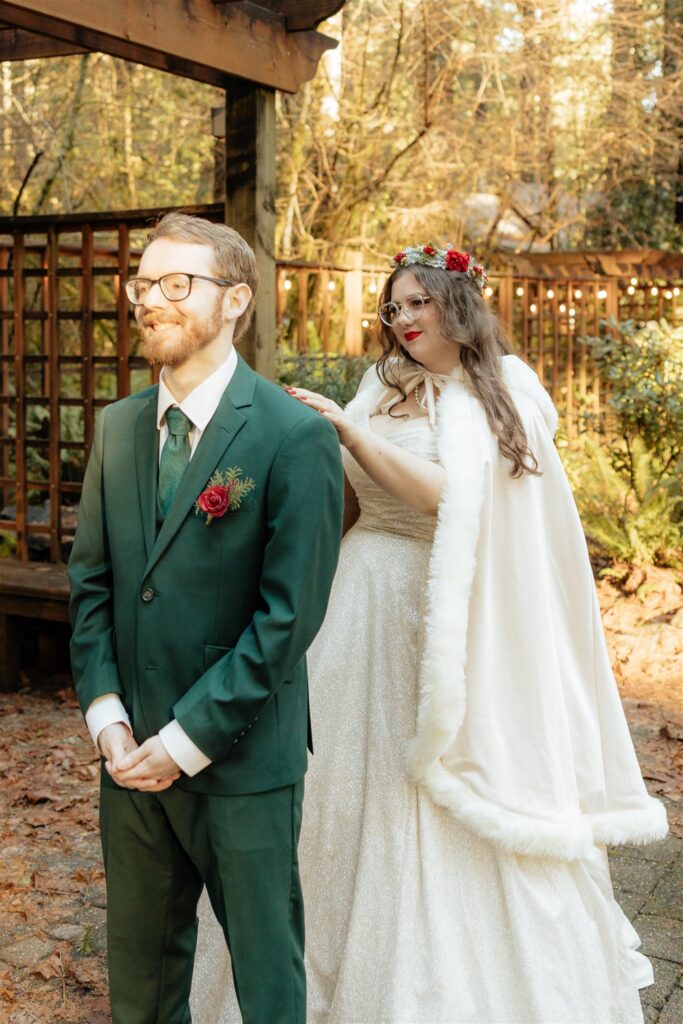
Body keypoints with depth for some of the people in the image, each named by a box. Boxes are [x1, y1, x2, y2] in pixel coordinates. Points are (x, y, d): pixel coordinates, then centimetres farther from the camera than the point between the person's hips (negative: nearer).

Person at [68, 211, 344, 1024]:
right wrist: (106, 711, -4)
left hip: (241, 757, -5)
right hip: (134, 752, 6)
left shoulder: (295, 437, -14)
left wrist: (188, 739, -16)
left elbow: (289, 614, -16)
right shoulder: (118, 426, 6)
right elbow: (90, 577, 8)